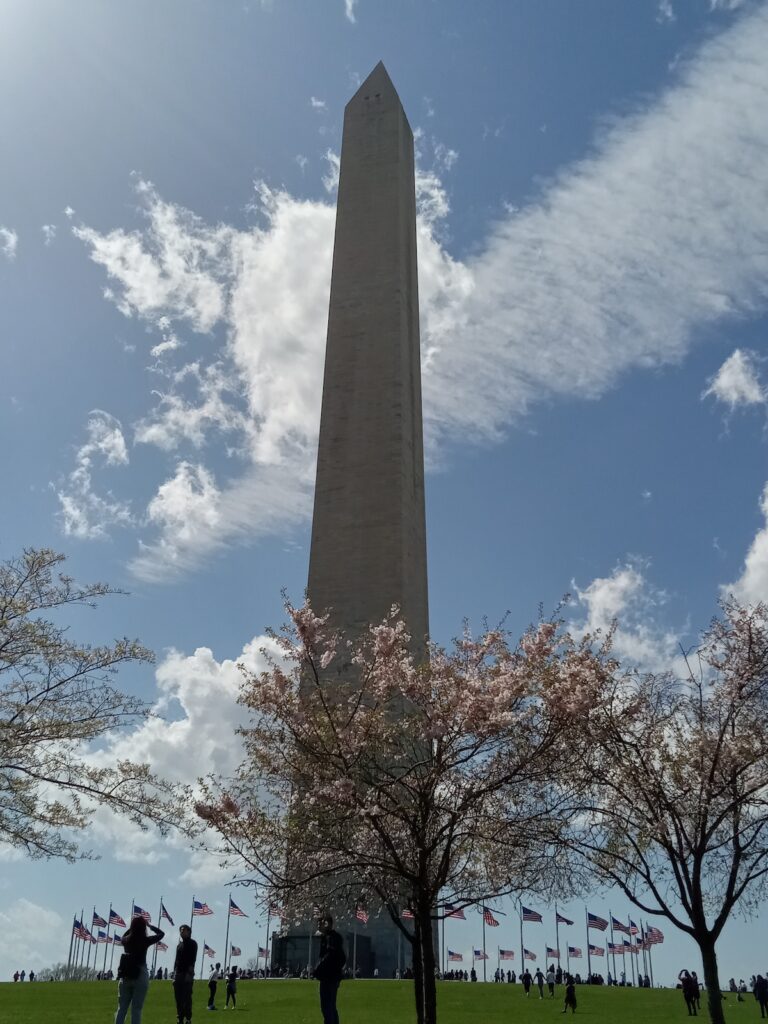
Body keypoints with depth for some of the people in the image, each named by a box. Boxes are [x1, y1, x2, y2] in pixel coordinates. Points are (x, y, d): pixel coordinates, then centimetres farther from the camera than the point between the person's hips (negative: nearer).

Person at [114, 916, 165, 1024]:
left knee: (121, 1008, 10)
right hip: (140, 976, -4)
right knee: (136, 1009, 0)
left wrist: (133, 925, 22)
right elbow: (161, 933, 6)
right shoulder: (145, 940, -10)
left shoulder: (126, 939, 0)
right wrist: (149, 925, 13)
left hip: (125, 976, 4)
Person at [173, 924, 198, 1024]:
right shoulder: (179, 945, 18)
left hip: (187, 973, -7)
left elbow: (193, 959, -9)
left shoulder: (192, 943, -1)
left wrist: (189, 973, -18)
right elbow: (176, 960, 18)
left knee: (187, 997, -9)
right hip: (178, 973, 7)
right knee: (178, 998, 4)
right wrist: (174, 974, 10)